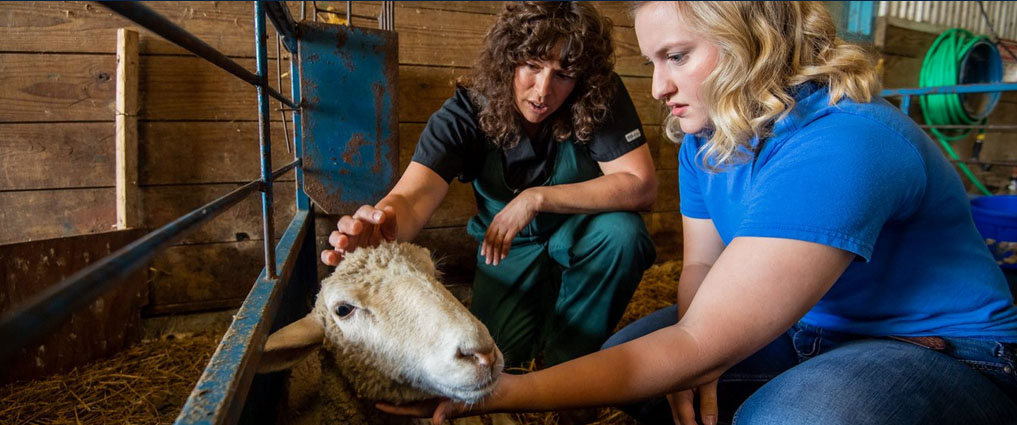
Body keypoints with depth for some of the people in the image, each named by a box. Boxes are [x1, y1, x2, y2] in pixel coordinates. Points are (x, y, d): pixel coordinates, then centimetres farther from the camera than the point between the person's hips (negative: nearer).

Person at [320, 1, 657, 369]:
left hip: (580, 240, 1)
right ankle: (543, 304, 19)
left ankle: (565, 364, -8)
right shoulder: (465, 114, -24)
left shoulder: (600, 97, -24)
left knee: (622, 232, -32)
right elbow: (413, 196, -36)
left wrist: (535, 198, -36)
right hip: (511, 247, 0)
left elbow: (641, 186, -30)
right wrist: (384, 225, -62)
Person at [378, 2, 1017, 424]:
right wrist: (694, 356, -21)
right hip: (809, 332, 7)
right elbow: (702, 268, 3)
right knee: (623, 355, -8)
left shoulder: (839, 147, -32)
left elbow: (694, 346, -35)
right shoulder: (706, 138, -5)